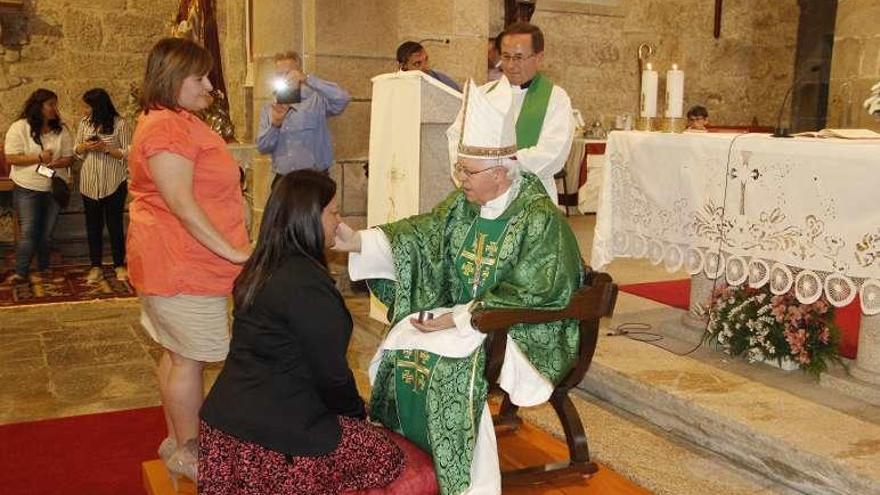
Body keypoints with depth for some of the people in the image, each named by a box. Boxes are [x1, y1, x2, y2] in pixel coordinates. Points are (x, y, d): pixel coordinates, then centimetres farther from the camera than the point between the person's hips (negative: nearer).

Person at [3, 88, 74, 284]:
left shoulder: (61, 130, 4)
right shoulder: (19, 128, -6)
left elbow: (69, 158, 4)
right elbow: (11, 158, -11)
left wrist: (56, 163, -17)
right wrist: (39, 158, -20)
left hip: (54, 188, 3)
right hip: (27, 188, -3)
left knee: (47, 232, 9)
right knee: (28, 231, -7)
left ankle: (41, 270, 21)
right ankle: (20, 272, 0)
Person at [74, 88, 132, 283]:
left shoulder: (120, 124, -10)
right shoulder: (85, 122, 5)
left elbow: (128, 154, -11)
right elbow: (76, 150, 12)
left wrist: (106, 148, -21)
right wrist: (84, 147, -9)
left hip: (114, 183, -4)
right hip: (90, 183, 4)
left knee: (115, 224, 5)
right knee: (93, 225, 9)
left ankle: (119, 265, 18)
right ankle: (95, 267, 19)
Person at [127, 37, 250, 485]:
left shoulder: (181, 122, 17)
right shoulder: (166, 128, -17)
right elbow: (181, 204, -24)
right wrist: (234, 252, -22)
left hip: (181, 261, 11)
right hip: (183, 266, -11)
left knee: (177, 354, 17)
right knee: (191, 358, -2)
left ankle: (177, 439, 29)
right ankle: (187, 453, 10)